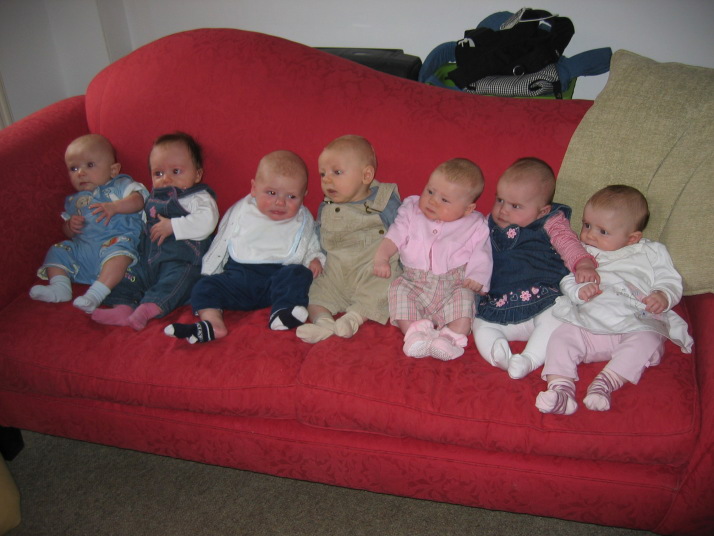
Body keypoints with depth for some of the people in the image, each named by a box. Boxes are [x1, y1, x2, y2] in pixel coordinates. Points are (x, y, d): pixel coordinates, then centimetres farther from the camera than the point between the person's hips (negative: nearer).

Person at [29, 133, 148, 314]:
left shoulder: (120, 185, 12)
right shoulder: (73, 201, 28)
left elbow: (138, 199, -8)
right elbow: (67, 232, 28)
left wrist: (114, 207, -24)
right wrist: (70, 225, 4)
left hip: (116, 240, -6)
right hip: (81, 248, 7)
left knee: (119, 251, -36)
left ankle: (96, 293, -44)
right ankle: (59, 287, -15)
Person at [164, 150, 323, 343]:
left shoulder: (303, 220, 11)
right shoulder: (241, 211, 11)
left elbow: (312, 247, 19)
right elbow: (221, 244, 16)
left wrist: (315, 259, -4)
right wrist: (209, 272, 11)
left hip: (280, 274, -1)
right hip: (239, 273, 1)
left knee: (299, 274, -31)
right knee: (204, 286, -19)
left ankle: (283, 312, -50)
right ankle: (213, 323, -40)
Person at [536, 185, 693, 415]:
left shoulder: (652, 253, 15)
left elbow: (670, 282, 9)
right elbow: (567, 281, 12)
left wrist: (663, 296, -15)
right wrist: (579, 290, -11)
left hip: (635, 328, -1)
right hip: (584, 326, 2)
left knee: (647, 342, -31)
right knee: (561, 337, -21)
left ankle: (605, 383, -37)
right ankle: (560, 388, -32)